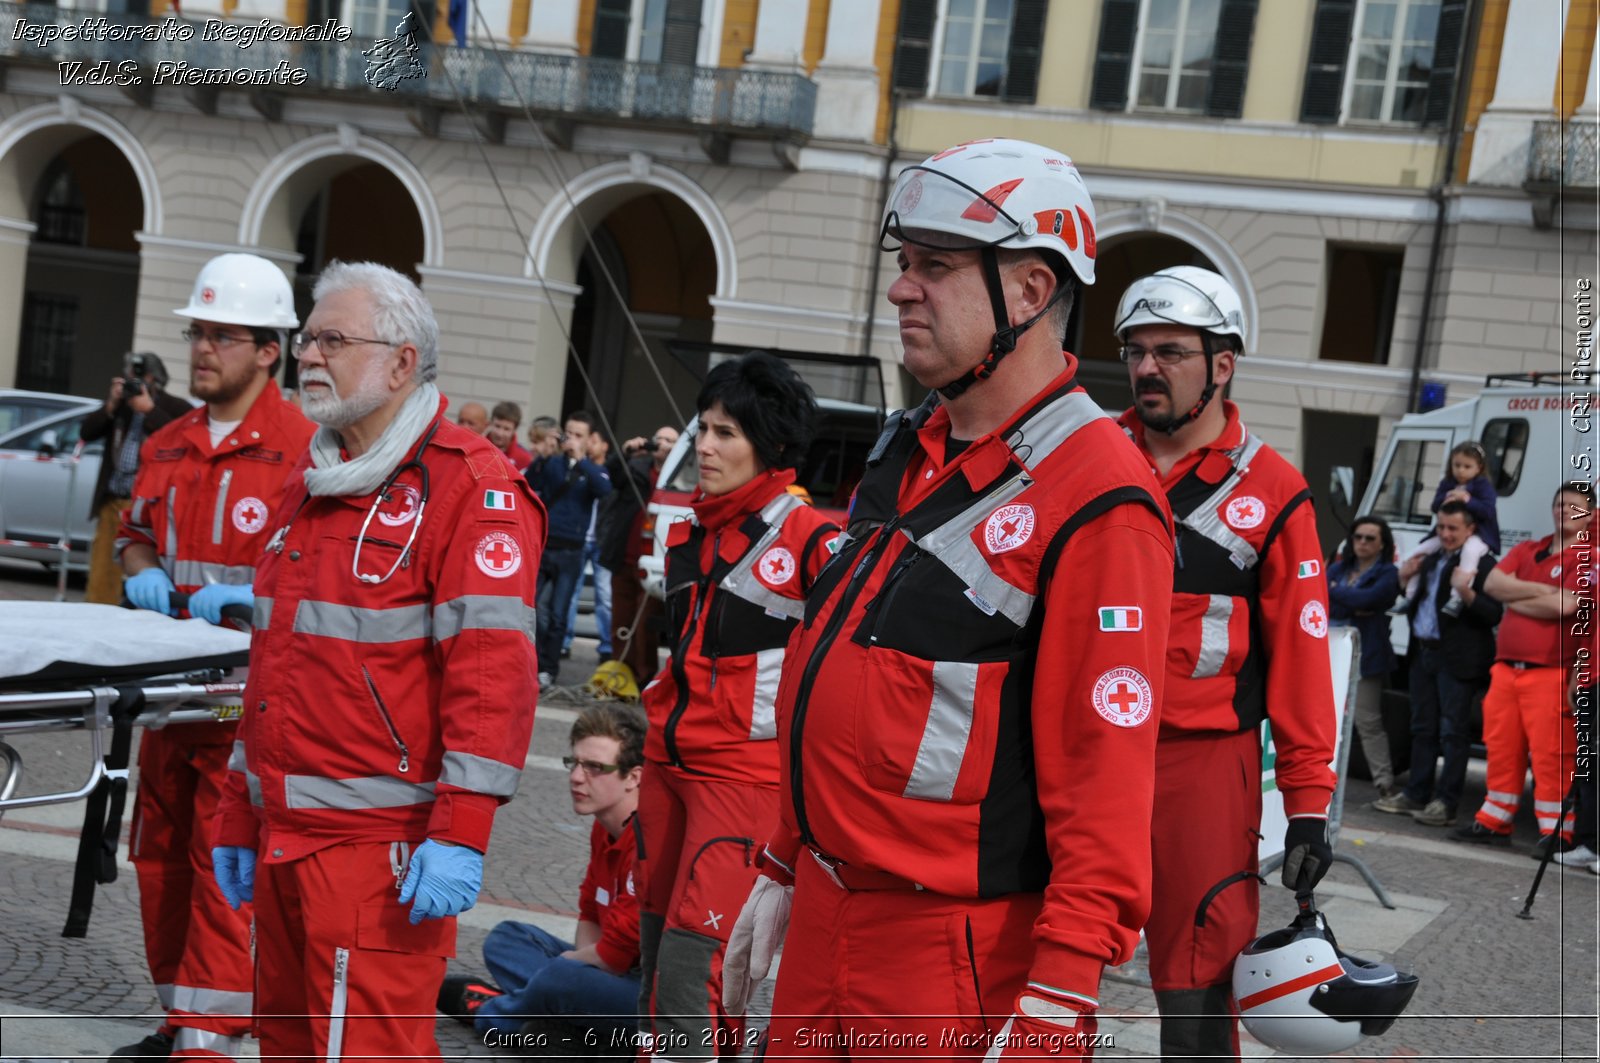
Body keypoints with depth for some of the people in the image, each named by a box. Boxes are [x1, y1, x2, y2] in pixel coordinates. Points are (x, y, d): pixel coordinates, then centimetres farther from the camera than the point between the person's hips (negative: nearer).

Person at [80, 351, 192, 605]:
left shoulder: (177, 409, 3)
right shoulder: (119, 405, 18)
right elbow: (86, 433, 11)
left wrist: (149, 410, -11)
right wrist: (111, 404, -1)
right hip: (112, 503, 6)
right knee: (101, 579, 6)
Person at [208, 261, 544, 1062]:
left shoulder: (470, 486, -11)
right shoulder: (311, 484, 17)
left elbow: (493, 671, -19)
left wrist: (461, 833, -23)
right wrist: (238, 815, 22)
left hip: (381, 847, -8)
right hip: (284, 837, 9)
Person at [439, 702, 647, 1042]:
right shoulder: (604, 828, 8)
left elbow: (614, 957, -22)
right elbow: (590, 917, 17)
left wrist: (566, 961, -1)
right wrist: (578, 958, -6)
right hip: (624, 976, 11)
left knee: (559, 978, -33)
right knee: (507, 938, 16)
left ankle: (489, 1012, -2)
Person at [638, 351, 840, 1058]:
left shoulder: (810, 539, -12)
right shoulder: (688, 534, 12)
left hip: (745, 771, -8)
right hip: (668, 761, 8)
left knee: (689, 963, -13)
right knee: (657, 951, 13)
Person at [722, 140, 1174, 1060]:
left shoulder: (1097, 502, -16)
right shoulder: (908, 453, 11)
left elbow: (1106, 773, -20)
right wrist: (785, 870, 20)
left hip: (956, 951, -8)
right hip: (827, 917, 8)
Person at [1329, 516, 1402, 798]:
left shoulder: (1388, 574, 0)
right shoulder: (1339, 568, 15)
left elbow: (1366, 599, -17)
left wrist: (1334, 592, -2)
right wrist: (1351, 608, -13)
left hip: (1365, 656, -5)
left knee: (1367, 721, -5)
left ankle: (1385, 782, -1)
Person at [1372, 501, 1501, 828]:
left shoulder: (1482, 563, -9)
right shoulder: (1431, 559, 15)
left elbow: (1494, 615, -15)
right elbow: (1415, 602, 25)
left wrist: (1467, 594, -30)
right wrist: (1405, 577, 8)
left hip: (1457, 660, -8)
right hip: (1424, 653, 8)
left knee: (1453, 732, -3)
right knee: (1423, 728, 14)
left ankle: (1445, 804, -1)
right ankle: (1415, 795, 22)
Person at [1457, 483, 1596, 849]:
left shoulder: (1587, 558, -3)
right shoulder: (1526, 551, 17)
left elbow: (1565, 606, -17)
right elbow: (1493, 583, 3)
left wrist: (1515, 599, -3)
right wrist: (1541, 590, -8)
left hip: (1551, 671, -6)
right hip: (1506, 667, 6)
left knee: (1550, 752, -7)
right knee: (1501, 746, 11)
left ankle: (1557, 830, 1)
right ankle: (1494, 821, 21)